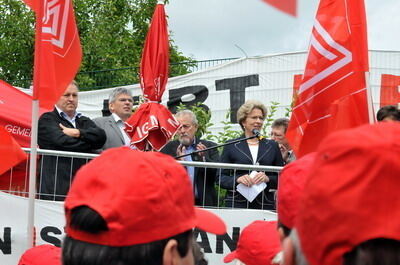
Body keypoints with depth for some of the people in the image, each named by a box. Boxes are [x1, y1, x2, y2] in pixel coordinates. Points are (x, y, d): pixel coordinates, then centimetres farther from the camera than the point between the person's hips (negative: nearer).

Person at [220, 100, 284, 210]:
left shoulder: (272, 146, 13)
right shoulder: (231, 146, 8)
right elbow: (221, 178, 4)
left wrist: (268, 179, -9)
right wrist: (237, 179, -13)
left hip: (265, 205, 1)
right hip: (237, 204, -1)